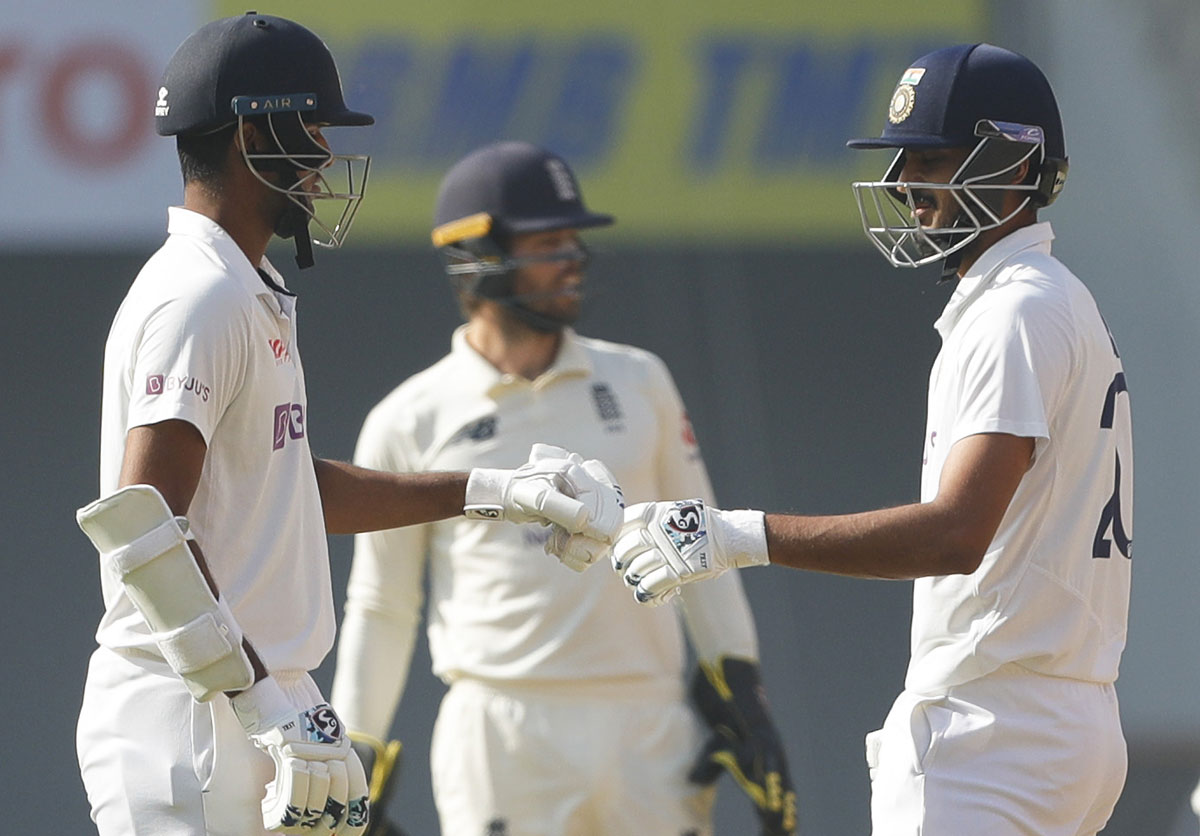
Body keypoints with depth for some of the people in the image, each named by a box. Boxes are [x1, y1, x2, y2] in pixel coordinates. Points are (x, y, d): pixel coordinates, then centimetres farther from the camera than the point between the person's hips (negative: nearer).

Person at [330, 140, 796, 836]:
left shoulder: (638, 381, 11)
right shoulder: (411, 423, 2)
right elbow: (379, 610, 7)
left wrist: (743, 699, 6)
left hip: (650, 726, 3)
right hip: (504, 742, -3)